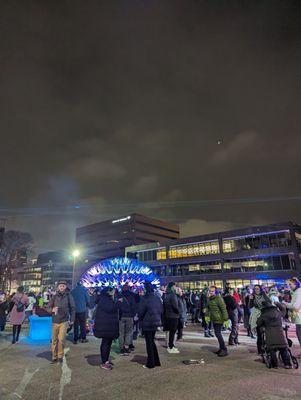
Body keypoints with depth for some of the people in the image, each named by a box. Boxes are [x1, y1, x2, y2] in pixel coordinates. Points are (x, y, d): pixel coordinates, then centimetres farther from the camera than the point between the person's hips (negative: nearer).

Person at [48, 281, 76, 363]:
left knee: (61, 339, -8)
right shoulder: (55, 296, 3)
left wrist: (72, 319, 1)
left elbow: (72, 308, 3)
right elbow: (48, 307, 5)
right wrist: (52, 309, -17)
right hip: (55, 321, 2)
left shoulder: (68, 296, -1)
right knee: (54, 340, 7)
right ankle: (54, 357, 23)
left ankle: (60, 356, 12)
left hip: (64, 321, -2)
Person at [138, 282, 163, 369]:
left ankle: (150, 363, 14)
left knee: (149, 343, 6)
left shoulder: (144, 298, -19)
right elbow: (161, 310, 6)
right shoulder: (157, 298, 0)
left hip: (147, 323, -6)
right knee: (152, 341, 20)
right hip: (156, 322, 6)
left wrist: (140, 319, 5)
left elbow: (141, 311, -14)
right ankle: (156, 361, 26)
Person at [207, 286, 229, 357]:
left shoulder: (218, 298, -18)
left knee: (218, 334, -9)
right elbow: (209, 308, 19)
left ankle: (224, 350, 1)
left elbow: (224, 309, -20)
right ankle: (221, 348, 30)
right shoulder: (210, 299, 8)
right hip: (214, 319, 9)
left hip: (219, 319, -9)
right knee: (217, 333, 16)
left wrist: (225, 319, -21)